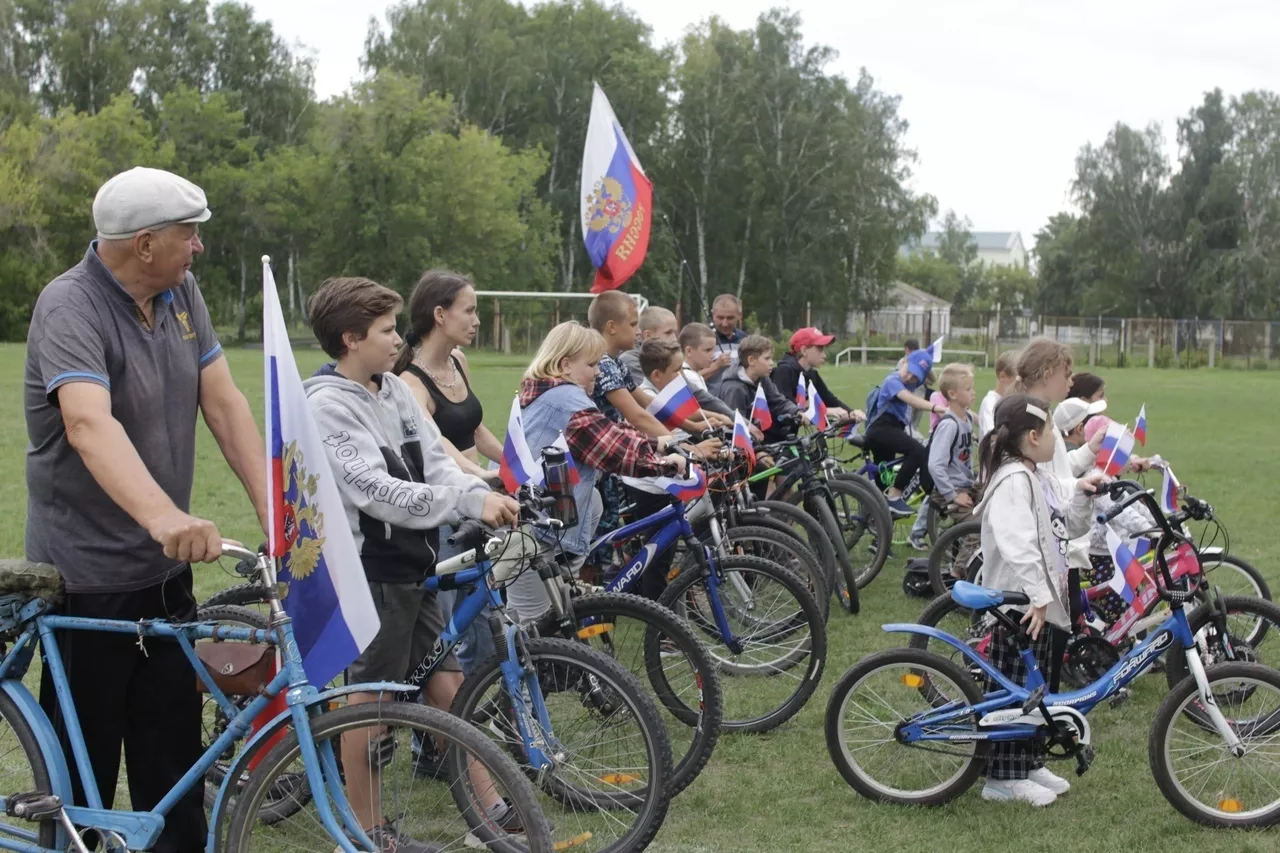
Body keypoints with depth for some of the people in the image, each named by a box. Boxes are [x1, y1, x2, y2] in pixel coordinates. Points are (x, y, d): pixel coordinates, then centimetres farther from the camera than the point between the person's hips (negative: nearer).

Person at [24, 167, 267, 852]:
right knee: (85, 770, 5)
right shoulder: (71, 308, -20)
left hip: (164, 568, 7)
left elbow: (224, 404, 1)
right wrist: (164, 516, -53)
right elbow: (89, 424, -37)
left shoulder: (181, 294, 3)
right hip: (89, 578, -7)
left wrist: (272, 509, -11)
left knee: (175, 757, 12)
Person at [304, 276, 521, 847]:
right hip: (371, 570, -8)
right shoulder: (326, 404, -17)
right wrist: (470, 502, -28)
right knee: (371, 695, 2)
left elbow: (436, 461, 4)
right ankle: (370, 828, 14)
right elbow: (377, 491, -26)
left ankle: (491, 806, 19)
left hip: (413, 563, 8)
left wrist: (485, 498, -15)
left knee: (447, 684, 12)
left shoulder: (395, 389, 9)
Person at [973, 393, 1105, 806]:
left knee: (1042, 690, 18)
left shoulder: (1043, 478, 14)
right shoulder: (1013, 481, -18)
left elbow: (1070, 527, 23)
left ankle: (1032, 764, 30)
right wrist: (1038, 596, -32)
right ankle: (1003, 777, 5)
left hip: (1051, 601, 10)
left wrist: (1082, 494, 6)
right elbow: (1016, 544, -29)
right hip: (1021, 605, -10)